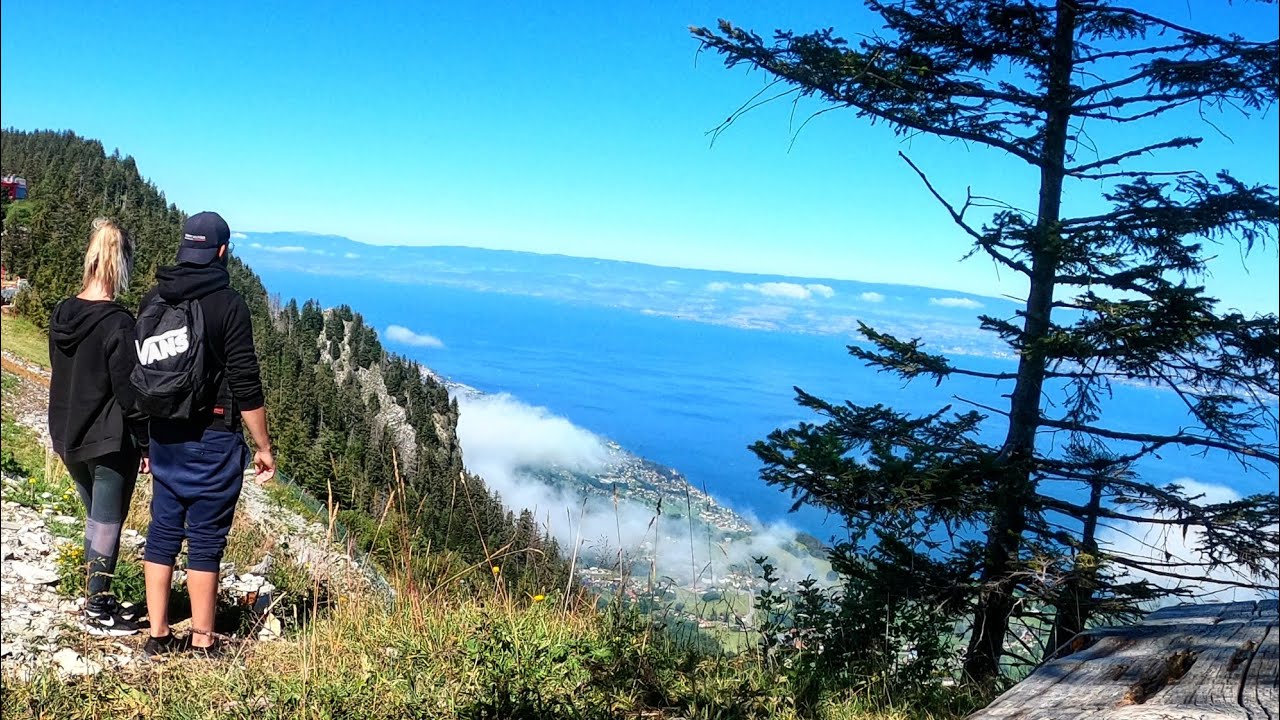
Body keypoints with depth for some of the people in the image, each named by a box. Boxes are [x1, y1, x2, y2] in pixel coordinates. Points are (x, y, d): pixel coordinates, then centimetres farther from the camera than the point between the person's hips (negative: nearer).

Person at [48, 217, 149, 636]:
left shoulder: (61, 316, 2)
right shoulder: (118, 323, -20)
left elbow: (61, 377, 12)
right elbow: (129, 392, -18)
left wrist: (66, 431, 21)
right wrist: (145, 444, -8)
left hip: (69, 439, 7)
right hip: (111, 443, -7)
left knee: (96, 519, 20)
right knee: (107, 524, 5)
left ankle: (97, 601, 31)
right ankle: (98, 614, 15)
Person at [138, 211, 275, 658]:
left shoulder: (152, 301, 5)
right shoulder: (228, 304, -13)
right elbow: (246, 385, -14)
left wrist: (147, 436, 20)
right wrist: (264, 447, -6)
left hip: (163, 437, 6)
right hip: (213, 440, -5)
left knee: (163, 532, 13)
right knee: (206, 540, 3)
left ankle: (158, 636, 20)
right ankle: (202, 643, 12)